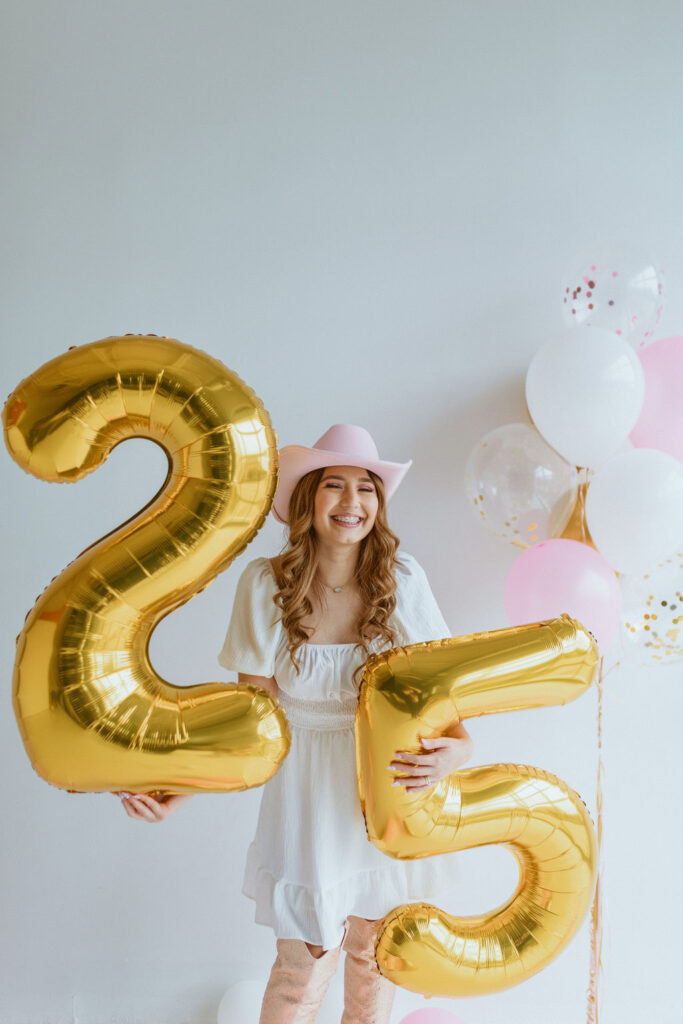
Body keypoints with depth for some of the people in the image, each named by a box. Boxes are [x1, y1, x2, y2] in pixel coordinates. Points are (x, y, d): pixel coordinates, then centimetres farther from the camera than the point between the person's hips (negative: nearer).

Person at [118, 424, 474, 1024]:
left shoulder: (402, 579, -9)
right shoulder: (266, 585, -13)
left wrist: (458, 747, -23)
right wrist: (176, 794, -17)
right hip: (310, 799, -1)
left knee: (376, 954, 19)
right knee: (304, 969, 7)